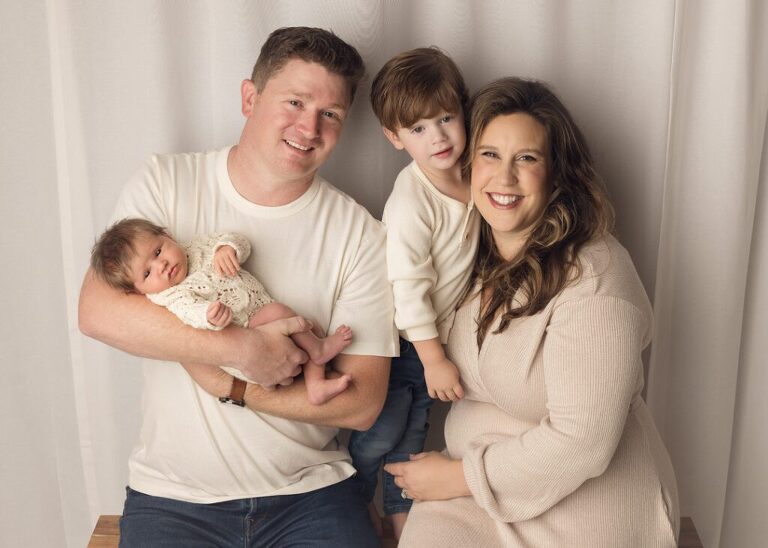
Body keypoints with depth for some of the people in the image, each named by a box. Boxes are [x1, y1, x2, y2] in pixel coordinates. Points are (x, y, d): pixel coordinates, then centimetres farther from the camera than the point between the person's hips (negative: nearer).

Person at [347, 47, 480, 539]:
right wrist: (433, 359, -23)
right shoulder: (411, 202, -27)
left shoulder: (470, 175, -6)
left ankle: (401, 509, 40)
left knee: (413, 432, 21)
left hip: (439, 336, 6)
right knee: (379, 433, 10)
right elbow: (406, 287, -26)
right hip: (402, 341, -6)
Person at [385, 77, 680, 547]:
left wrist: (456, 476, -13)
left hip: (585, 507, -5)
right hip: (477, 489, 5)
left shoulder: (593, 279, -20)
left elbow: (579, 443, -22)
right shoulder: (475, 255, 1)